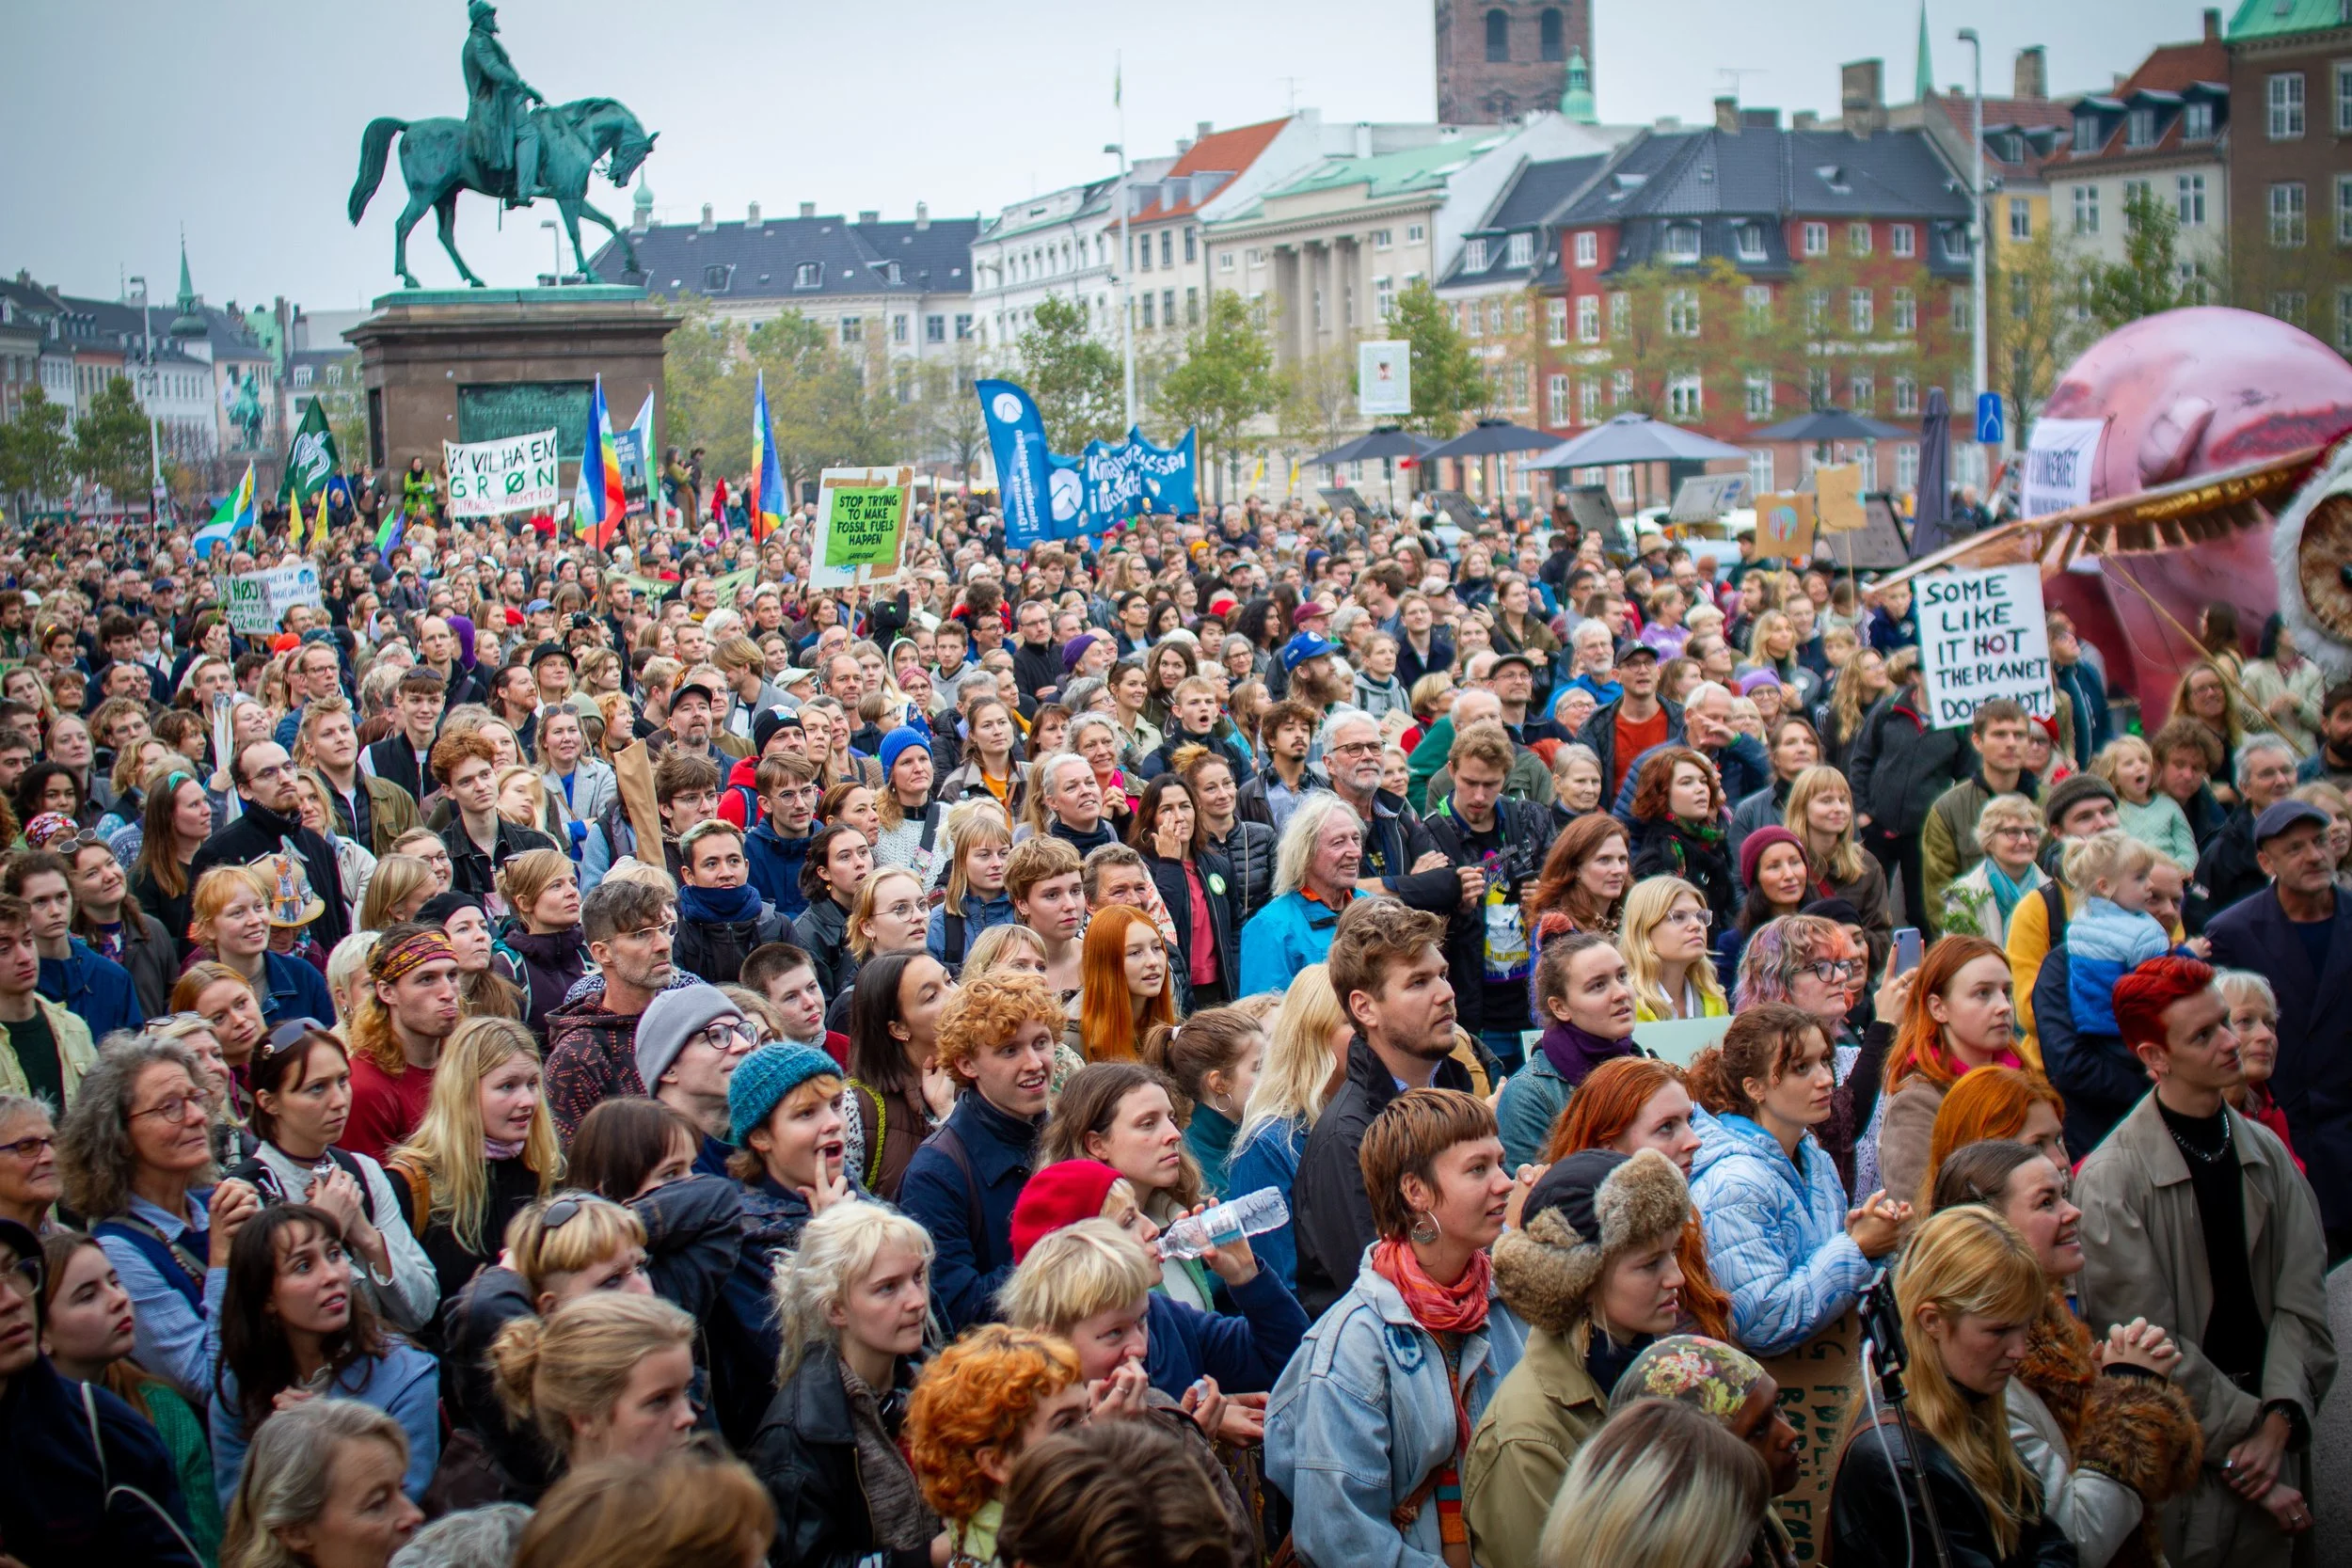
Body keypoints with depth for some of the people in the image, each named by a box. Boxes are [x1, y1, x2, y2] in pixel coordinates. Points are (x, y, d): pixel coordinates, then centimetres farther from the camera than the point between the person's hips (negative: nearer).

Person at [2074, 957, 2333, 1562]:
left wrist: (2278, 1421, -11)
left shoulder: (2267, 1154, 5)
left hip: (2266, 1445, 5)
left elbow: (2301, 1300, 0)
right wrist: (2246, 1431, -11)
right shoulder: (2110, 1180, -12)